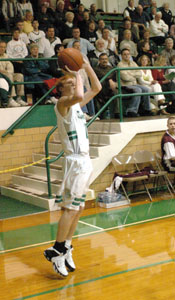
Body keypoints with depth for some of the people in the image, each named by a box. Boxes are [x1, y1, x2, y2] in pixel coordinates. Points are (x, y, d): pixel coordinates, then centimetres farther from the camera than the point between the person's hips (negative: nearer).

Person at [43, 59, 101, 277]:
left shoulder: (76, 104, 17)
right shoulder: (63, 102, -9)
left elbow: (96, 88, 24)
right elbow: (79, 96, -31)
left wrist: (86, 67, 14)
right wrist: (77, 75, -14)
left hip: (85, 160, 9)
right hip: (76, 161, -9)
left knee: (77, 209, 11)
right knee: (71, 208, -10)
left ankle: (66, 249, 19)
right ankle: (56, 251, -2)